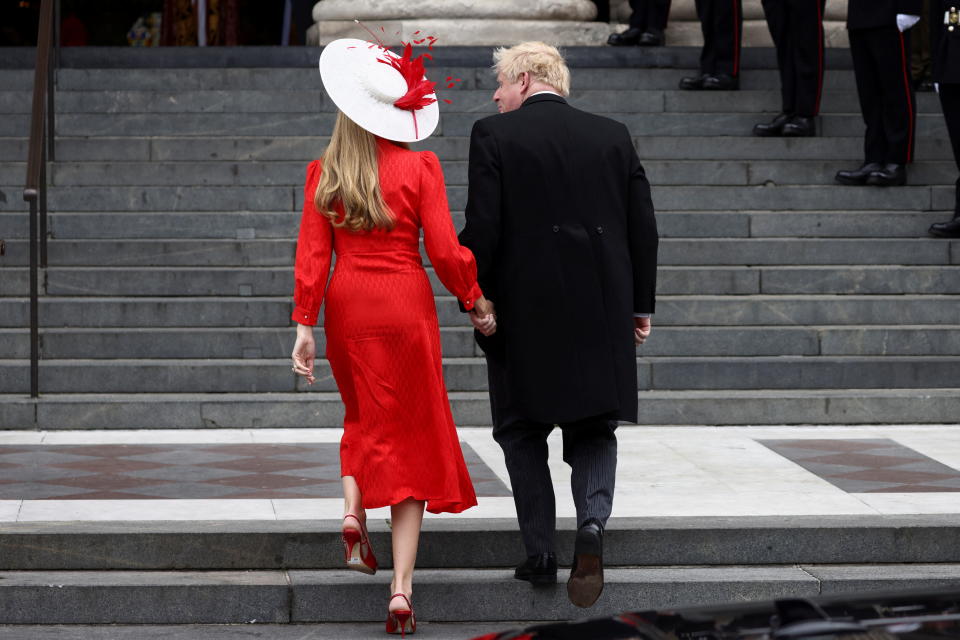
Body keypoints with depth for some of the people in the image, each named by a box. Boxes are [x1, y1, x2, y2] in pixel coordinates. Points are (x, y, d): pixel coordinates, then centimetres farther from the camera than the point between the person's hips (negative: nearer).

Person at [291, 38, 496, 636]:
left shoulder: (324, 173, -1)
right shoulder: (420, 168, -7)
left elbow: (313, 254, -2)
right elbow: (444, 250, -8)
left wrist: (305, 327, 1)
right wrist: (476, 301, 6)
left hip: (347, 306, 2)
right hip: (405, 306, -2)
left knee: (365, 418, 28)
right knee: (413, 439, 4)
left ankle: (354, 511, 1)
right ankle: (402, 591, -2)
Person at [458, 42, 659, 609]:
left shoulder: (494, 135, -4)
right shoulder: (613, 135, 7)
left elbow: (483, 229, -11)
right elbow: (644, 226, 6)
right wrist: (641, 304, 13)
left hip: (524, 310, -3)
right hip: (602, 313, 3)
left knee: (524, 433, 11)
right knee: (594, 429, 12)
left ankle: (541, 553, 9)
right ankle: (592, 524, -12)